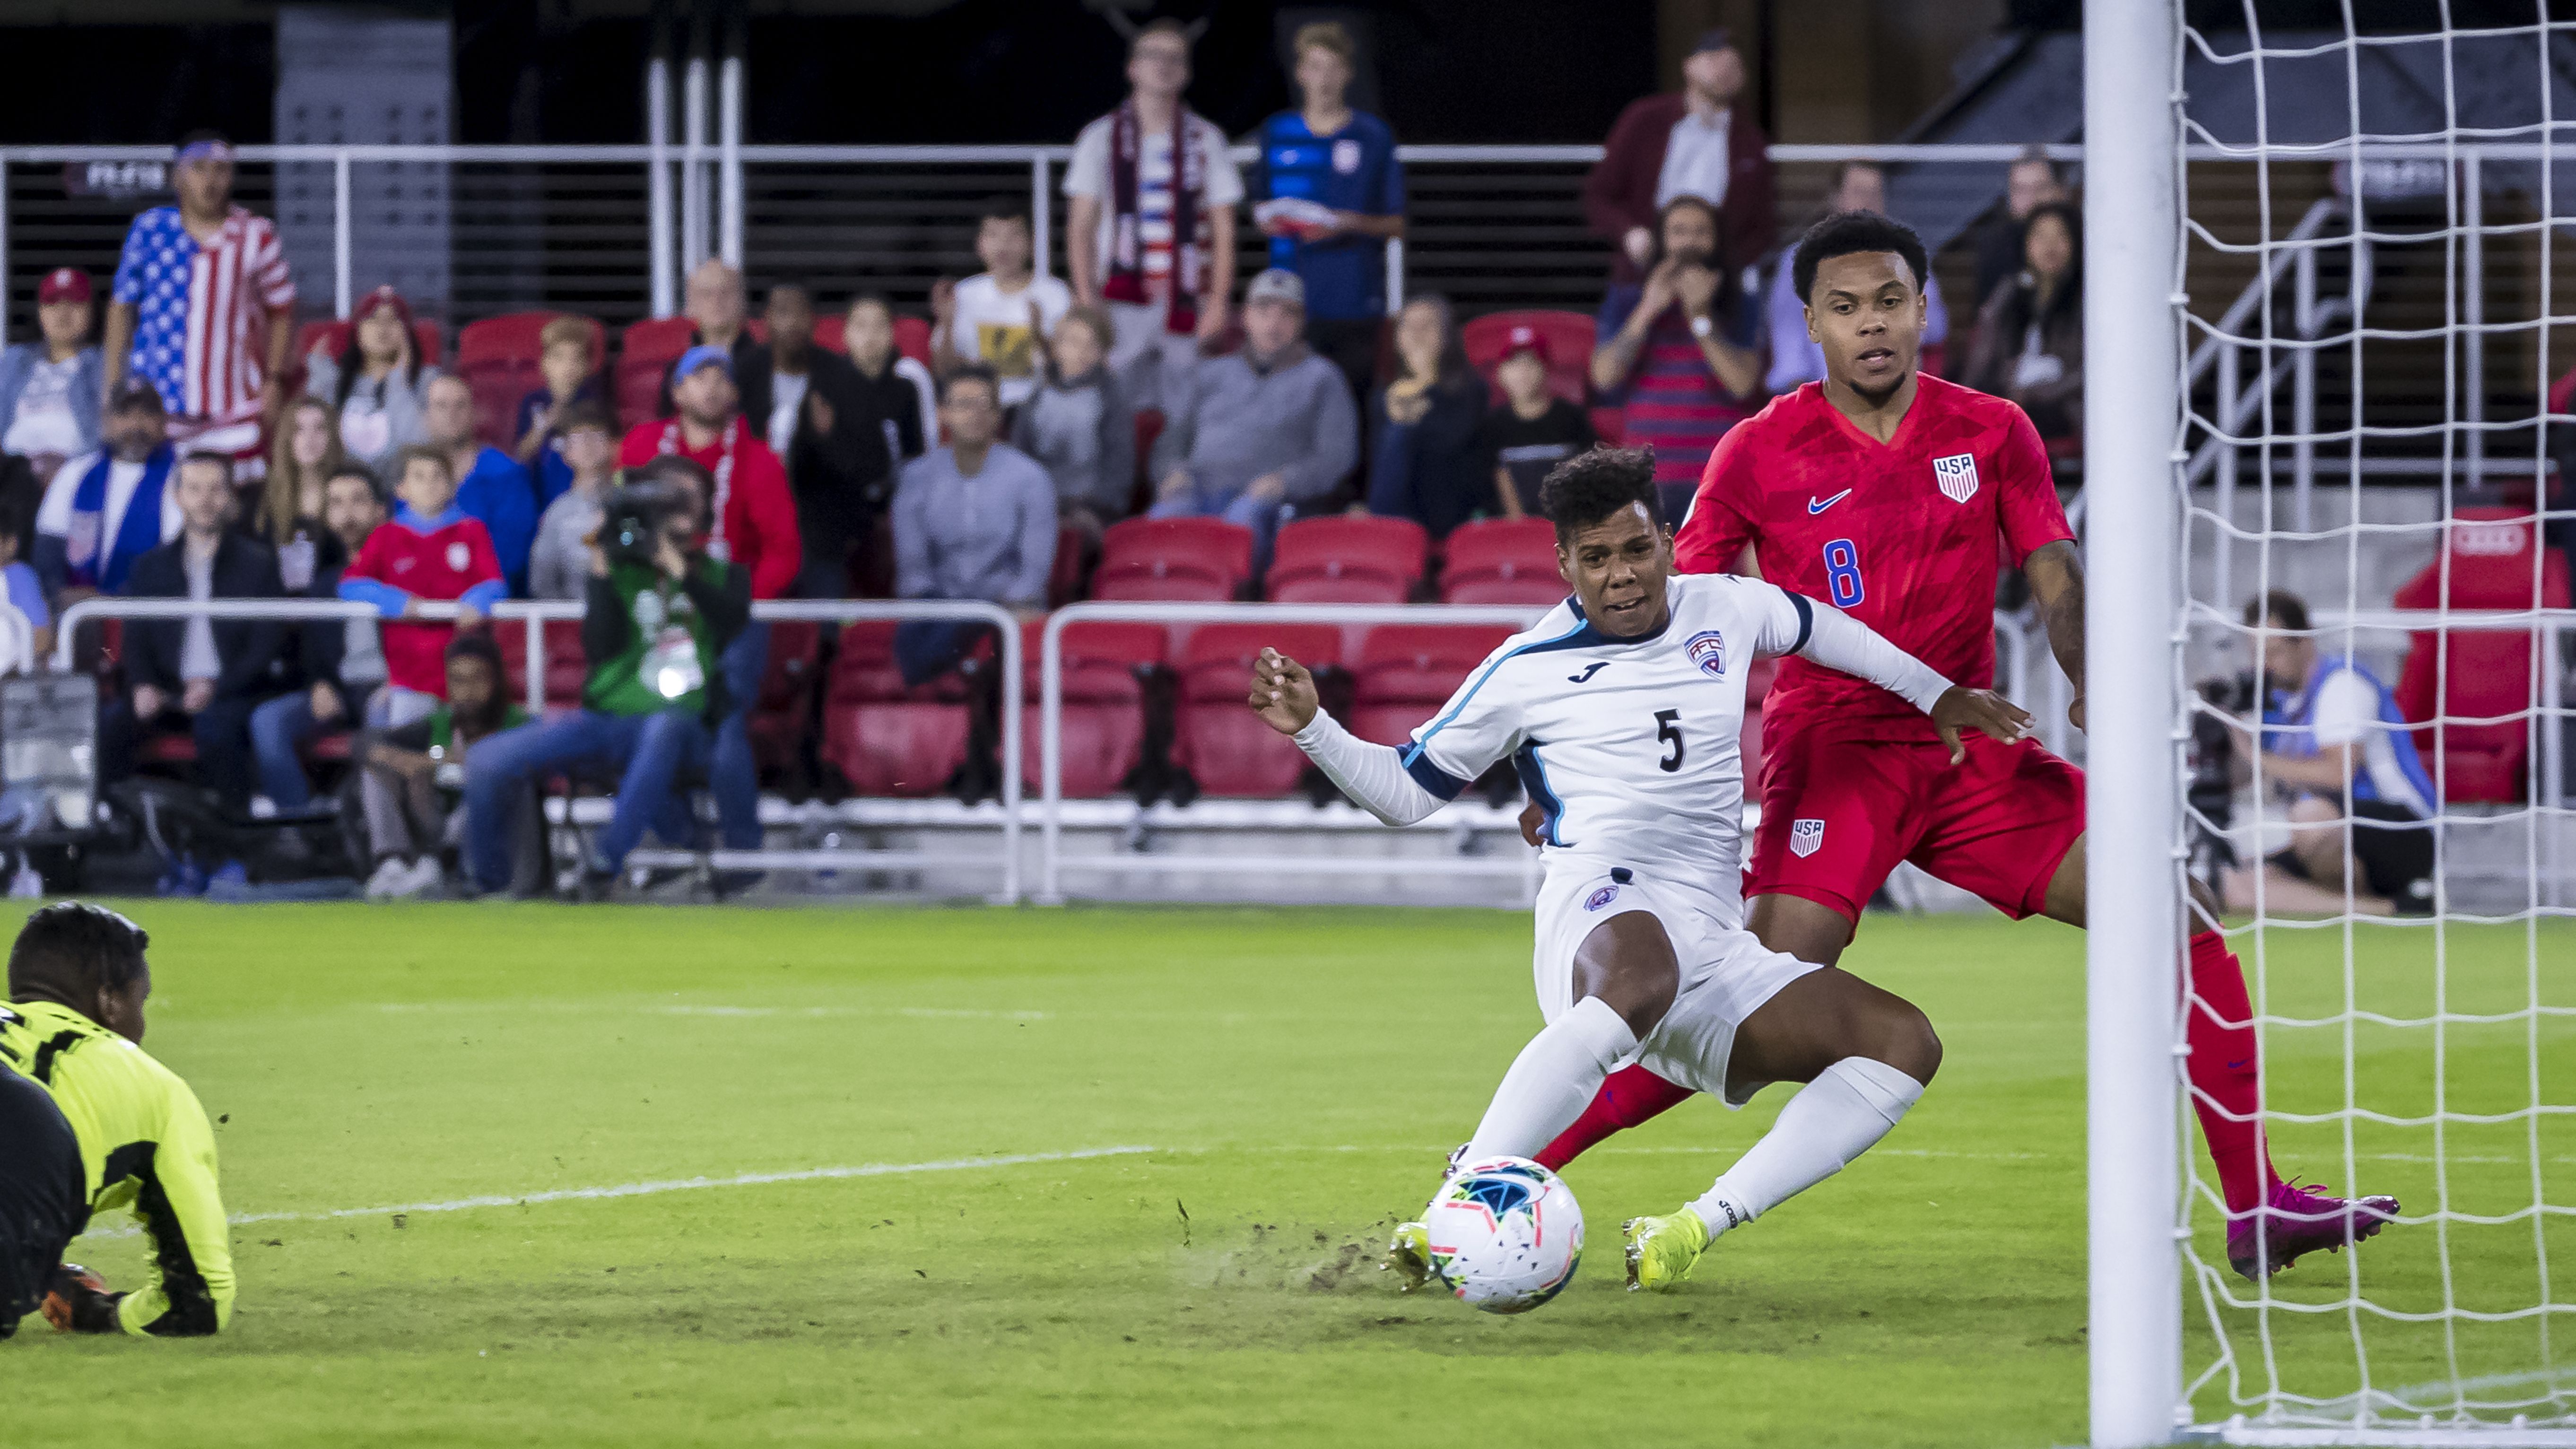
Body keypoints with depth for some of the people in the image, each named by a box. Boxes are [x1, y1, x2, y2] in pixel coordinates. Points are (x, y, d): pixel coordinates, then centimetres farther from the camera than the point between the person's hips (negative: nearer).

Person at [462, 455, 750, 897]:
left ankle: (607, 859, -34)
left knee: (666, 729, -44)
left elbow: (735, 624, -8)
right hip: (608, 718, 2)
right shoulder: (622, 573, 15)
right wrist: (601, 573, -8)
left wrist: (681, 571, -13)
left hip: (690, 726, -2)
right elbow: (599, 649, -1)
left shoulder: (723, 577, 15)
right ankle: (488, 882, 5)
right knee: (488, 762, -17)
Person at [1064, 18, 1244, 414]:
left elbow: (1223, 232, 6)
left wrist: (1218, 303, -3)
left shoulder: (1207, 141, 7)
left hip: (1187, 305, 1)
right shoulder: (1101, 139, 6)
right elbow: (1081, 227, 5)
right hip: (1123, 303, -1)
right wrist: (1087, 300, -5)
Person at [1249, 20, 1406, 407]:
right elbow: (1260, 207, 21)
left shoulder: (1373, 136, 4)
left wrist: (1352, 225, -13)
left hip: (1355, 298, -2)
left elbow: (1396, 225, 5)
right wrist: (1270, 221, -2)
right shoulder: (1276, 133, 11)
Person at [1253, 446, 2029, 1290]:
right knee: (1641, 975, -44)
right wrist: (1312, 728, -1)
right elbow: (1405, 792, 15)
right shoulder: (1528, 670, 7)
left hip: (1716, 942, 5)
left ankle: (1694, 1229, -25)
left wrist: (1936, 694, 45)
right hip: (1603, 909, -5)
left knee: (1905, 1043, -16)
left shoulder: (1725, 611, 18)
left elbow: (1815, 627, 41)